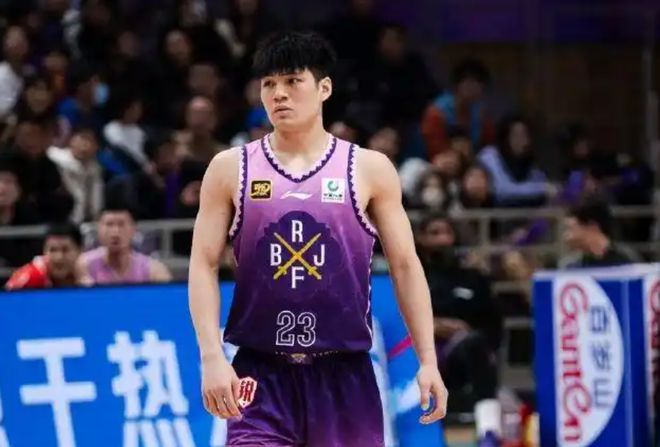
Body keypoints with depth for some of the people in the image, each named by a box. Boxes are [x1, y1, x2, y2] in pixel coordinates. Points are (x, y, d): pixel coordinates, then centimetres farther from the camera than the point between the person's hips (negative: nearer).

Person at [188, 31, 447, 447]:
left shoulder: (370, 170, 3)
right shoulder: (231, 169, 3)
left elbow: (406, 265, 4)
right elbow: (204, 266, 2)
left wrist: (428, 361, -3)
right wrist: (212, 357, -10)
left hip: (344, 375, 1)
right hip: (261, 376, -1)